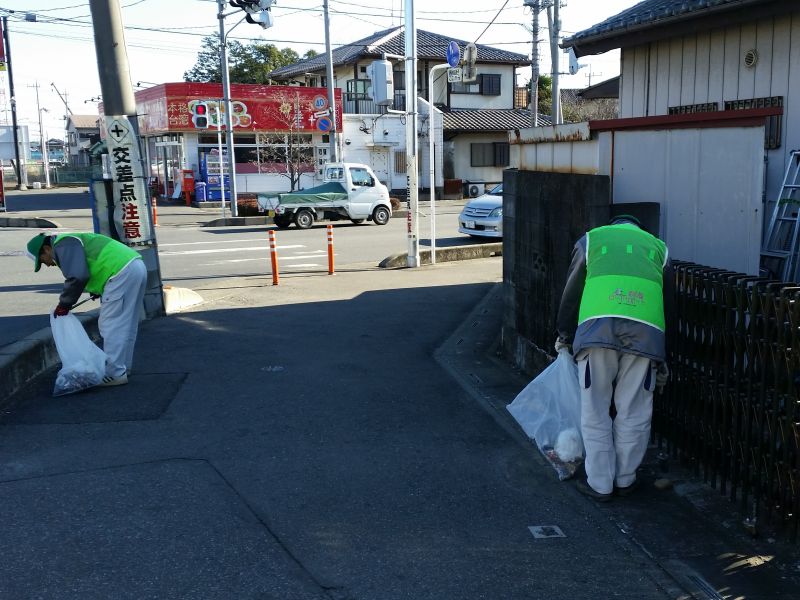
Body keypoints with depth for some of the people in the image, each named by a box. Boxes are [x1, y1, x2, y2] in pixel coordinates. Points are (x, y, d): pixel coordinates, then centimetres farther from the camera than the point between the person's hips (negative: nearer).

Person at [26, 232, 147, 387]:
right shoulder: (72, 240, 28)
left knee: (110, 325, -3)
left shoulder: (63, 245, -4)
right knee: (125, 325, 17)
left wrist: (64, 304, -5)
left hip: (122, 272, -10)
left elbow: (78, 276, -17)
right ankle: (123, 367, 26)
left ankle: (114, 374, -1)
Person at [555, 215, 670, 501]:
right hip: (645, 332, 2)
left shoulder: (591, 239, 25)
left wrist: (564, 335, 35)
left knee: (595, 412, 10)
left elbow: (571, 292, 21)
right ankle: (625, 480, 27)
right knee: (634, 413, 14)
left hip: (598, 327, -2)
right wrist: (662, 361, 31)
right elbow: (666, 304, 27)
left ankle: (599, 484, 18)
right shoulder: (658, 247, 30)